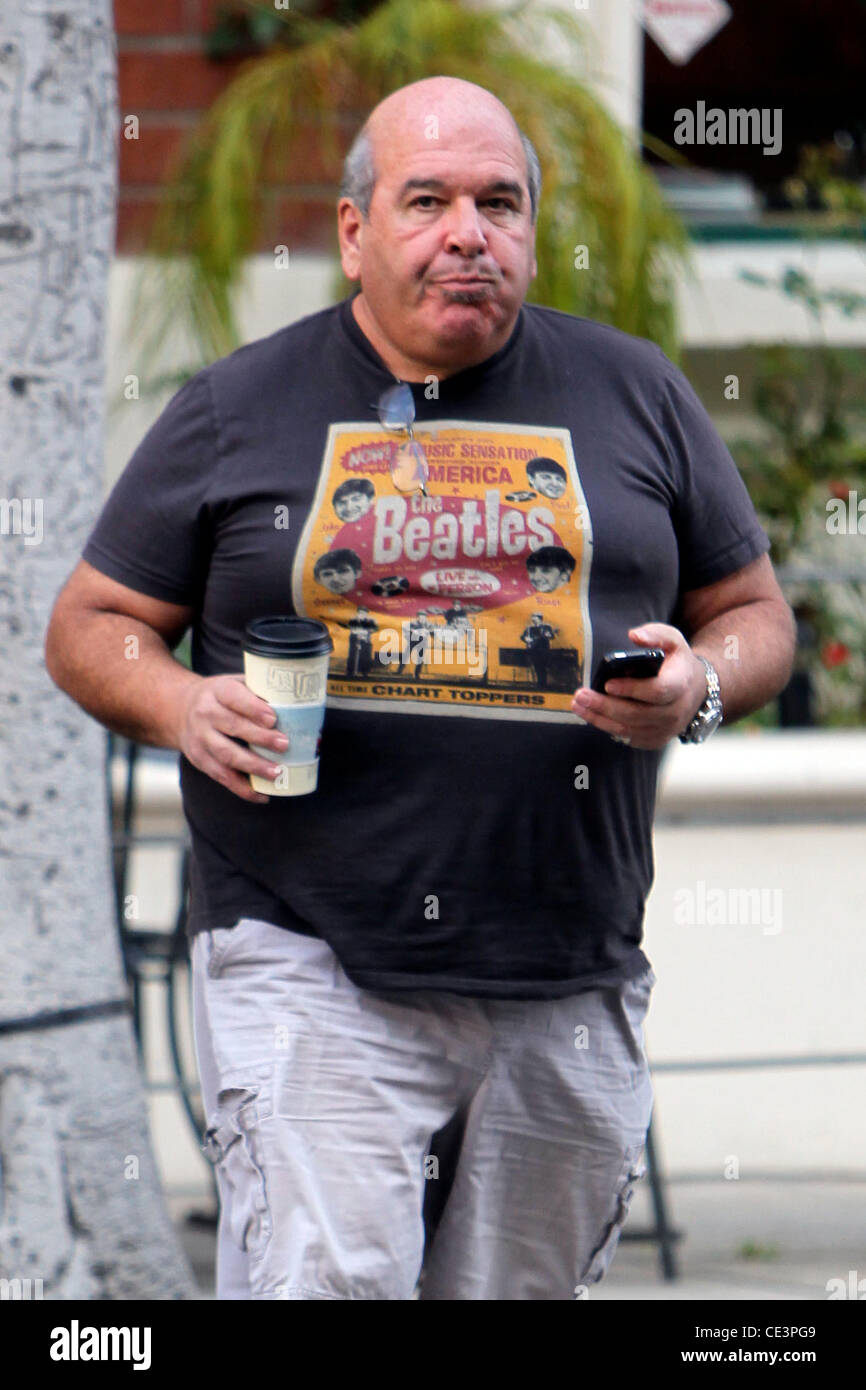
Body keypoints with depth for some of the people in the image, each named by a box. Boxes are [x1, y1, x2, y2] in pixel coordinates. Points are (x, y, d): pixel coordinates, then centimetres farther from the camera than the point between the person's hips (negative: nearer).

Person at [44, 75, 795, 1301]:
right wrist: (184, 708, -11)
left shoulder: (633, 395, 10)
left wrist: (699, 689, -7)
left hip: (571, 983, 3)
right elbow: (89, 627, 11)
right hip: (310, 963, -3)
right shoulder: (237, 410, 6)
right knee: (320, 1284, -18)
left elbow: (757, 616, 17)